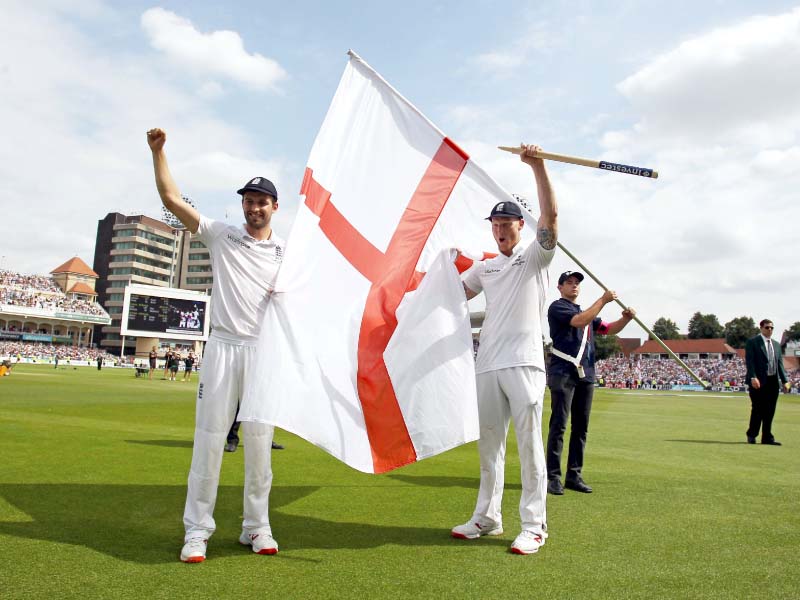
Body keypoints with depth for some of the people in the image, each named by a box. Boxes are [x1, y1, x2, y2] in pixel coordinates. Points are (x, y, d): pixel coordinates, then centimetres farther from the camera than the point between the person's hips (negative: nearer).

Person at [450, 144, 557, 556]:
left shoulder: (534, 256, 4)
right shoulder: (484, 266, 19)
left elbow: (550, 215, -12)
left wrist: (537, 167, -20)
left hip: (523, 363, -6)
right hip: (487, 365, 6)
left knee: (529, 445, -3)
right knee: (488, 444, 11)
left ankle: (534, 526, 6)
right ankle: (487, 517, 23)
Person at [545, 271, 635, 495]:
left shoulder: (586, 311, 25)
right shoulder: (557, 307, 0)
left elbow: (608, 329, 22)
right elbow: (579, 321, -16)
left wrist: (626, 318, 3)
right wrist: (603, 300, -13)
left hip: (586, 375, 8)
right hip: (563, 373, -7)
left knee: (581, 427, 7)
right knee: (559, 425, -9)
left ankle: (574, 475, 13)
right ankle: (553, 477, -6)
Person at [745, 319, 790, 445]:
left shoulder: (776, 345, 17)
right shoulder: (752, 342, -2)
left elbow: (780, 364, 16)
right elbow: (749, 361, -10)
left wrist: (785, 380, 6)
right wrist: (753, 378, -21)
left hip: (773, 382, 6)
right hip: (758, 382, -6)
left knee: (769, 411, 7)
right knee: (758, 410, -2)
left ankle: (767, 437, 15)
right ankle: (751, 435, 14)